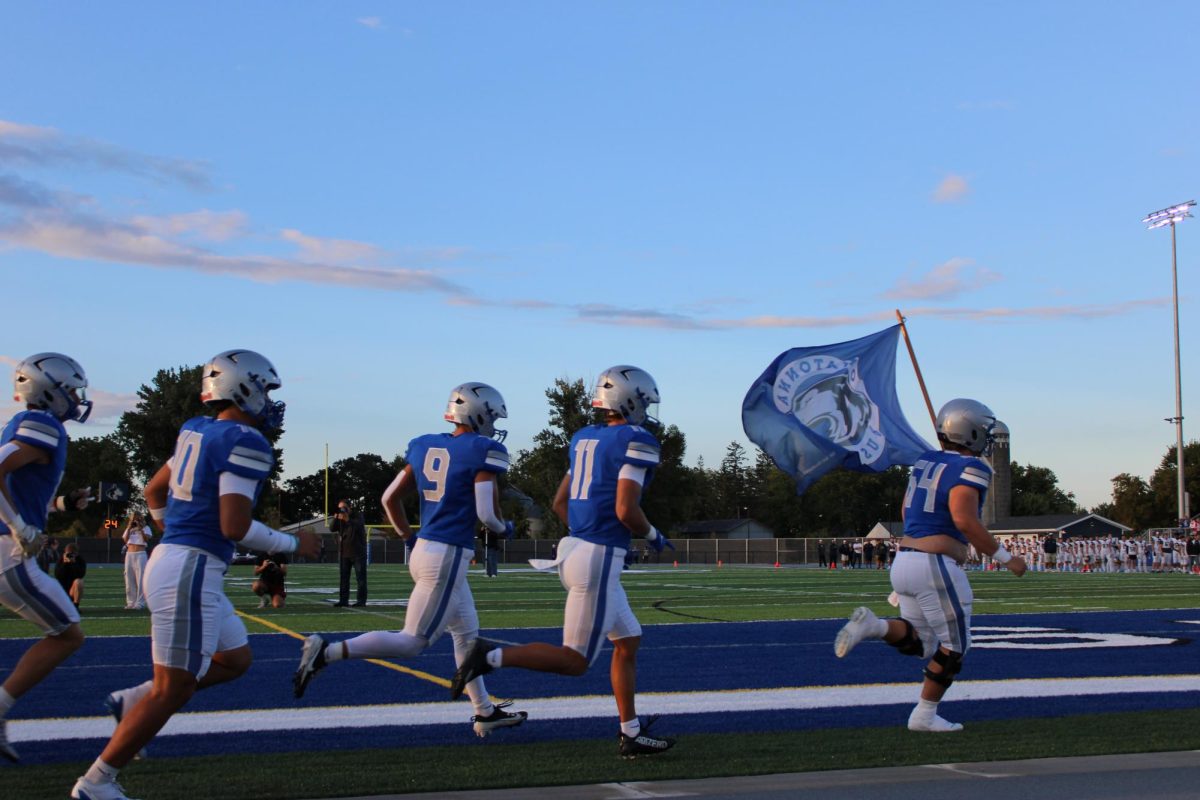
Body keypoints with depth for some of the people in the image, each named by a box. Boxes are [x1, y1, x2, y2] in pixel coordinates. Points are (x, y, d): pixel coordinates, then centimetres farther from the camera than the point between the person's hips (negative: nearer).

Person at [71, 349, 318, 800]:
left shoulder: (198, 431, 12)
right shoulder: (244, 441, -15)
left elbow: (154, 491, 23)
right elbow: (234, 526, -22)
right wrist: (293, 544, -8)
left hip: (169, 560, 10)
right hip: (192, 572, -10)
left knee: (235, 659, 21)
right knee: (173, 689, 1)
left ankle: (131, 702, 19)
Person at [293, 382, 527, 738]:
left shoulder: (424, 446, 9)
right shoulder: (483, 451, -11)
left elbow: (390, 499, 12)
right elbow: (487, 514, -16)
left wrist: (409, 536, 25)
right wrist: (505, 528, 6)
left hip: (424, 549, 9)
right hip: (448, 558, -9)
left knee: (467, 632, 20)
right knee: (413, 642, -3)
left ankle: (485, 712, 29)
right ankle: (327, 652, -11)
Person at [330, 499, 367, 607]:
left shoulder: (358, 515, -3)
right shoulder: (340, 518, 8)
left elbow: (358, 525, -24)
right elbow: (332, 528, -5)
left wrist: (348, 520, -42)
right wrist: (335, 518, -21)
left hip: (358, 552, -4)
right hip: (344, 552, 4)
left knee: (360, 577, -3)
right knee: (343, 578, 4)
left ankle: (361, 600, -3)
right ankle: (343, 600, 7)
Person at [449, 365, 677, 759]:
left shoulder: (585, 438, 14)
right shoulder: (636, 441, -11)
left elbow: (559, 503, 18)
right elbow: (626, 510, -19)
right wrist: (653, 536, 0)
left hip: (575, 548, 9)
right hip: (599, 559, -9)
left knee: (628, 641, 18)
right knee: (576, 661, 0)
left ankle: (631, 734, 21)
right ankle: (492, 656, -8)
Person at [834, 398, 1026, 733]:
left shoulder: (924, 462, 13)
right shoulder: (969, 468, -11)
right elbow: (964, 520, -22)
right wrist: (1004, 557, -13)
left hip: (904, 559, 8)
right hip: (935, 566, -8)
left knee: (920, 642, 16)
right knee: (953, 647, 9)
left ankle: (872, 625, -9)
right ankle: (925, 715, 14)